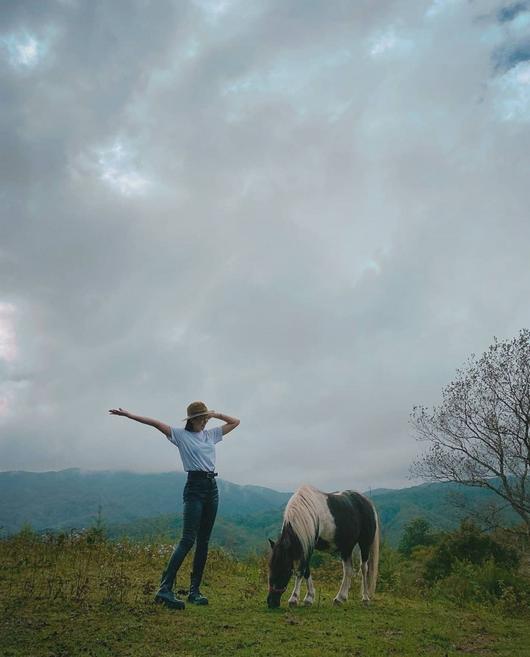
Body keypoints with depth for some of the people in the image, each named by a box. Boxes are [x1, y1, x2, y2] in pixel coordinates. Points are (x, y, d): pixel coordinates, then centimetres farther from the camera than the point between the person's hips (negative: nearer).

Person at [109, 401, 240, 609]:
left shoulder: (211, 434, 15)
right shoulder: (181, 435, 0)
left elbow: (235, 422, 23)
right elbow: (154, 423, -9)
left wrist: (215, 414, 11)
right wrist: (127, 414, -14)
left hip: (212, 487, 6)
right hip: (195, 487, -6)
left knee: (203, 541, 6)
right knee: (188, 539, -16)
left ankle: (195, 590, 12)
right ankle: (165, 588, -16)